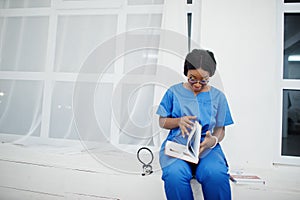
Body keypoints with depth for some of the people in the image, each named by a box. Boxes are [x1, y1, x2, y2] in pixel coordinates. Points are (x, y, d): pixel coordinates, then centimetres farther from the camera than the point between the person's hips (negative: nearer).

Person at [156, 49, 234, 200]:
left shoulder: (218, 96, 10)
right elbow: (162, 122, 10)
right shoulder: (174, 92, 7)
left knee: (216, 175, -33)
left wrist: (213, 140, -14)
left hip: (207, 147, 1)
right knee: (174, 175, -33)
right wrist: (178, 121, -13)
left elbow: (220, 129, 11)